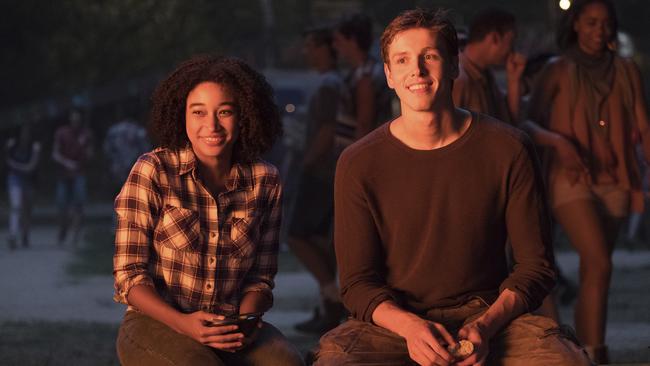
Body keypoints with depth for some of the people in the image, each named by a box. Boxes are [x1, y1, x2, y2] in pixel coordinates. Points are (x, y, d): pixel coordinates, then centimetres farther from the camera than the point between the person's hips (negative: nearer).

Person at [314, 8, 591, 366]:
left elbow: (535, 265, 2)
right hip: (395, 320, 0)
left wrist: (486, 325, -16)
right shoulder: (358, 164, -1)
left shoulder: (508, 149, 0)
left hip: (489, 314, 0)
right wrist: (409, 326, -21)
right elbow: (358, 283, -1)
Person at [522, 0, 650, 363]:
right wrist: (559, 141, -19)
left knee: (591, 271, 9)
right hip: (571, 180, -3)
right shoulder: (558, 71, 2)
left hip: (614, 182, 3)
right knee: (599, 265, -19)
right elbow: (530, 124, 0)